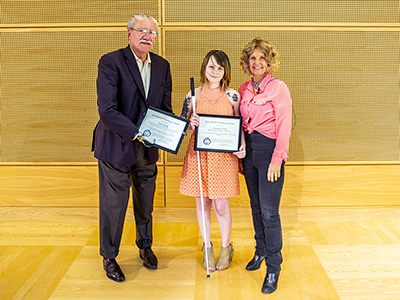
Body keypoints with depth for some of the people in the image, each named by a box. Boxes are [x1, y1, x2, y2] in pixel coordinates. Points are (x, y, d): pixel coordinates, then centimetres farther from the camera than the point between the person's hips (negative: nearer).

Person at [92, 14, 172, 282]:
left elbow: (165, 107, 10)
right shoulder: (111, 62, -14)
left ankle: (145, 247, 42)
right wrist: (136, 134, -26)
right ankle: (109, 257, 28)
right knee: (114, 204, 7)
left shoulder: (162, 66, 4)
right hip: (116, 146, -5)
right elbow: (107, 110, -22)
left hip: (148, 149, 5)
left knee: (146, 202, 19)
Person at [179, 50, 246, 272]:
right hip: (198, 154, 1)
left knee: (221, 205, 2)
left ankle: (226, 247, 26)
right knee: (202, 203, 10)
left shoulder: (232, 95, 2)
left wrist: (242, 146, -11)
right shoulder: (193, 96, 3)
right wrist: (191, 124, -14)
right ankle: (207, 247, 30)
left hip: (224, 155, -1)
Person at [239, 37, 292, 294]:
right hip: (248, 150, 6)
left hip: (269, 150, -6)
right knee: (256, 206, 16)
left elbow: (284, 127, -11)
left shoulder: (279, 88, -8)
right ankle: (261, 250, 34)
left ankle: (274, 268, 6)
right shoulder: (244, 89, 11)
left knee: (269, 212, -6)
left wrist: (277, 160, -16)